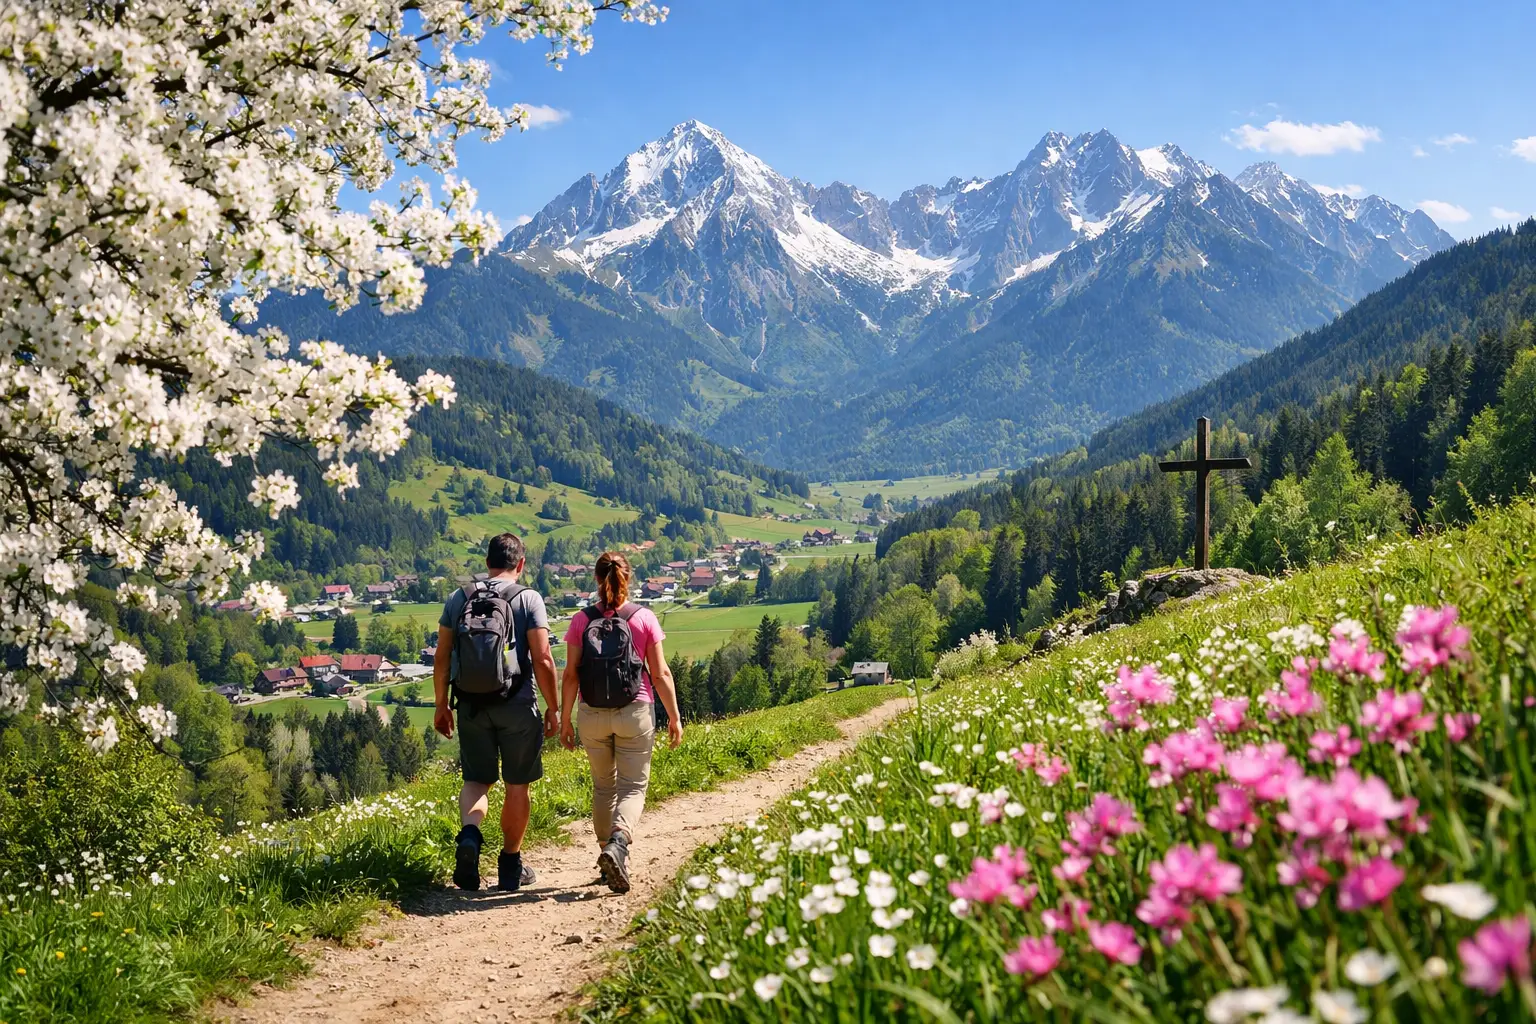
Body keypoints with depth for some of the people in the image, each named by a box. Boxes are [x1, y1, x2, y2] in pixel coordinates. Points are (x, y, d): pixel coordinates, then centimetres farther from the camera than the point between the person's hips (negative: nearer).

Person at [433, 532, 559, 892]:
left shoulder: (459, 599, 5)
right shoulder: (528, 599, -5)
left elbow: (442, 658, 4)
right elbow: (542, 659, -11)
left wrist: (441, 705, 14)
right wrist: (552, 709, -2)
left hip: (471, 706, 3)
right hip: (516, 706, -3)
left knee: (476, 780, 16)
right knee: (517, 785, 11)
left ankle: (469, 833, -13)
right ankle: (511, 867, 18)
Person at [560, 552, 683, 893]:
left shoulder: (581, 621, -2)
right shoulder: (644, 618, -4)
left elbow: (571, 675, -3)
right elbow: (661, 674, -4)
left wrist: (565, 719, 5)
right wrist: (674, 716, 4)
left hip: (592, 716, 2)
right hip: (635, 712, -2)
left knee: (603, 786, 18)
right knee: (633, 787, 3)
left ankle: (608, 850, 23)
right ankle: (618, 842, -23)